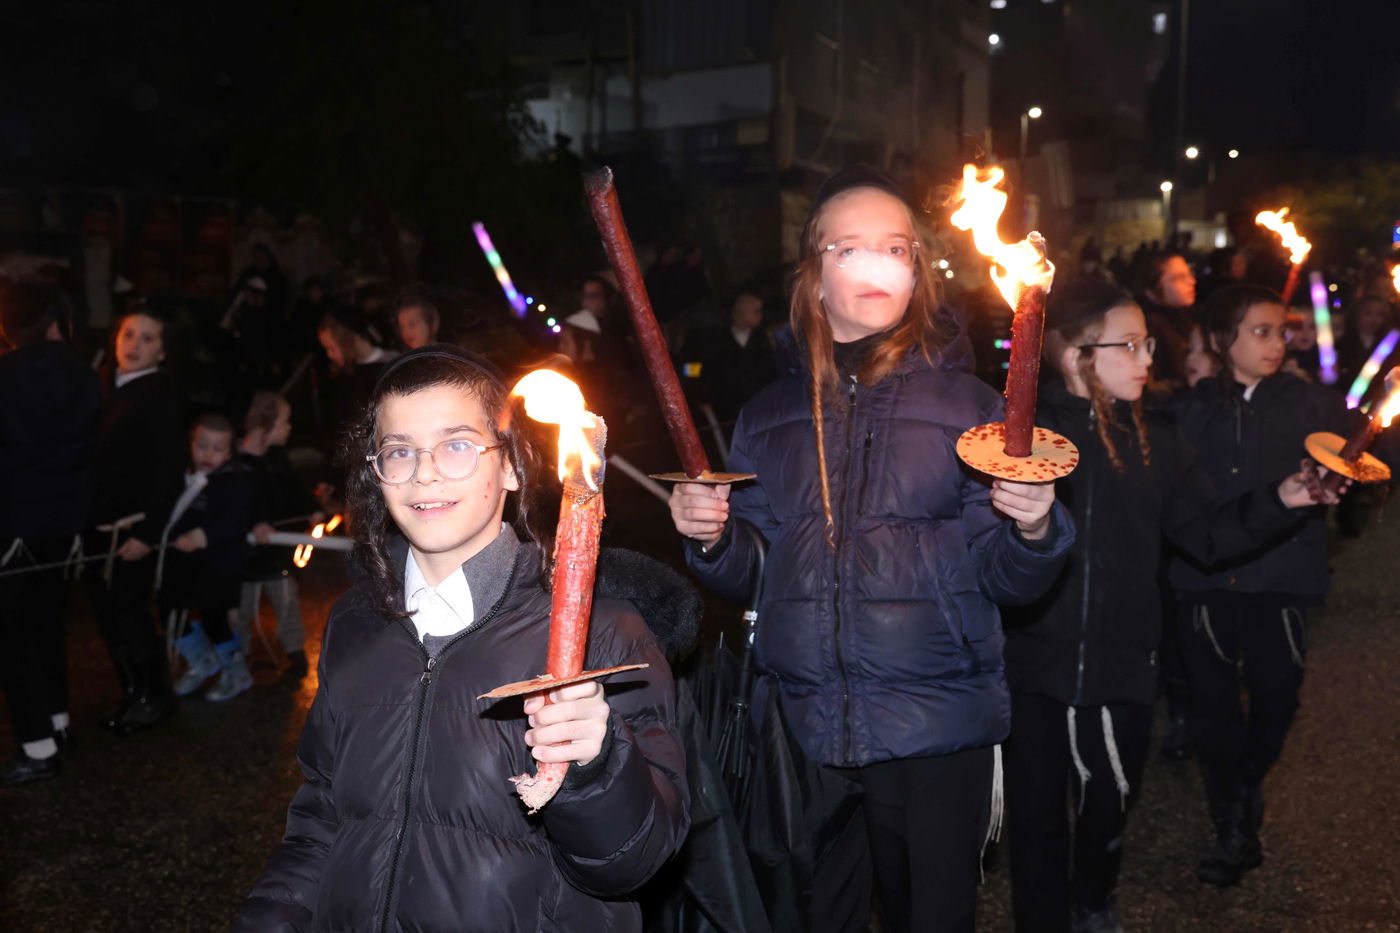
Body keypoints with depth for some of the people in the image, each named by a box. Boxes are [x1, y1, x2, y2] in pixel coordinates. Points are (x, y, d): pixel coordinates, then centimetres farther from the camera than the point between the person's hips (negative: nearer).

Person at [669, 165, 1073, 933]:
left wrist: (1031, 529, -21)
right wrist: (709, 538, -9)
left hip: (935, 733, -2)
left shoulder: (963, 403, 1)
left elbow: (1005, 581, -2)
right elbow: (744, 576, 11)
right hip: (801, 730, 2)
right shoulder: (769, 416, 7)